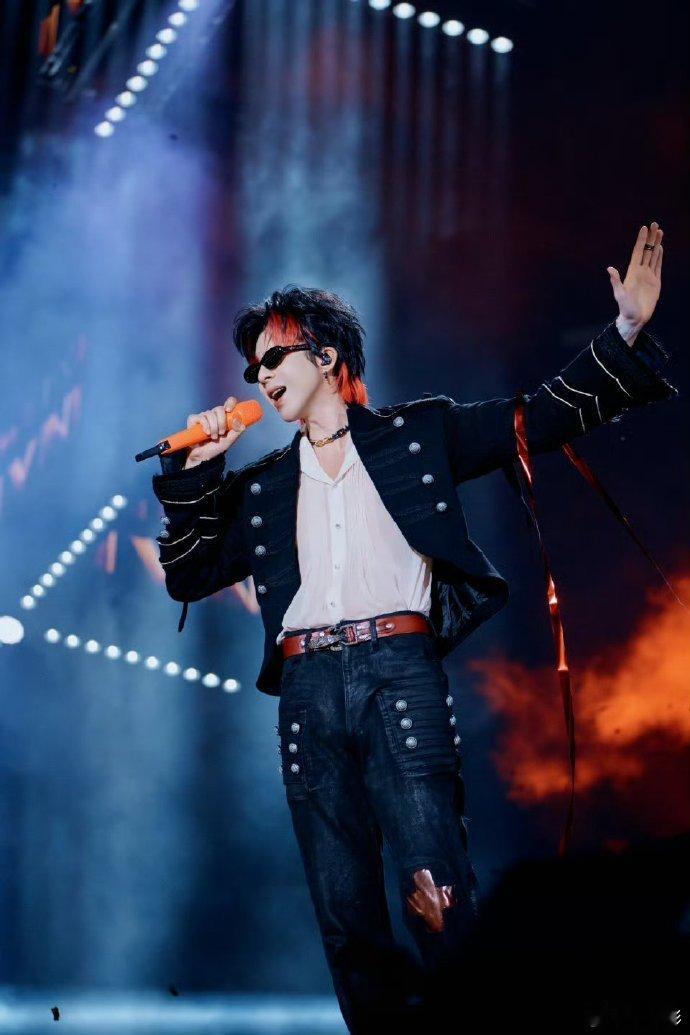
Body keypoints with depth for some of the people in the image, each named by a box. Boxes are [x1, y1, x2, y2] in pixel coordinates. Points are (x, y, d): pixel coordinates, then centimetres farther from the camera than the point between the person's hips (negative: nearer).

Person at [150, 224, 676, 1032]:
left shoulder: (416, 434, 14)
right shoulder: (261, 486, 22)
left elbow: (546, 415, 9)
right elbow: (187, 576, 21)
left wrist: (626, 331, -2)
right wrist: (194, 471, 10)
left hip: (400, 669, -4)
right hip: (308, 688, 4)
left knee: (440, 898, -15)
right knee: (346, 918, 2)